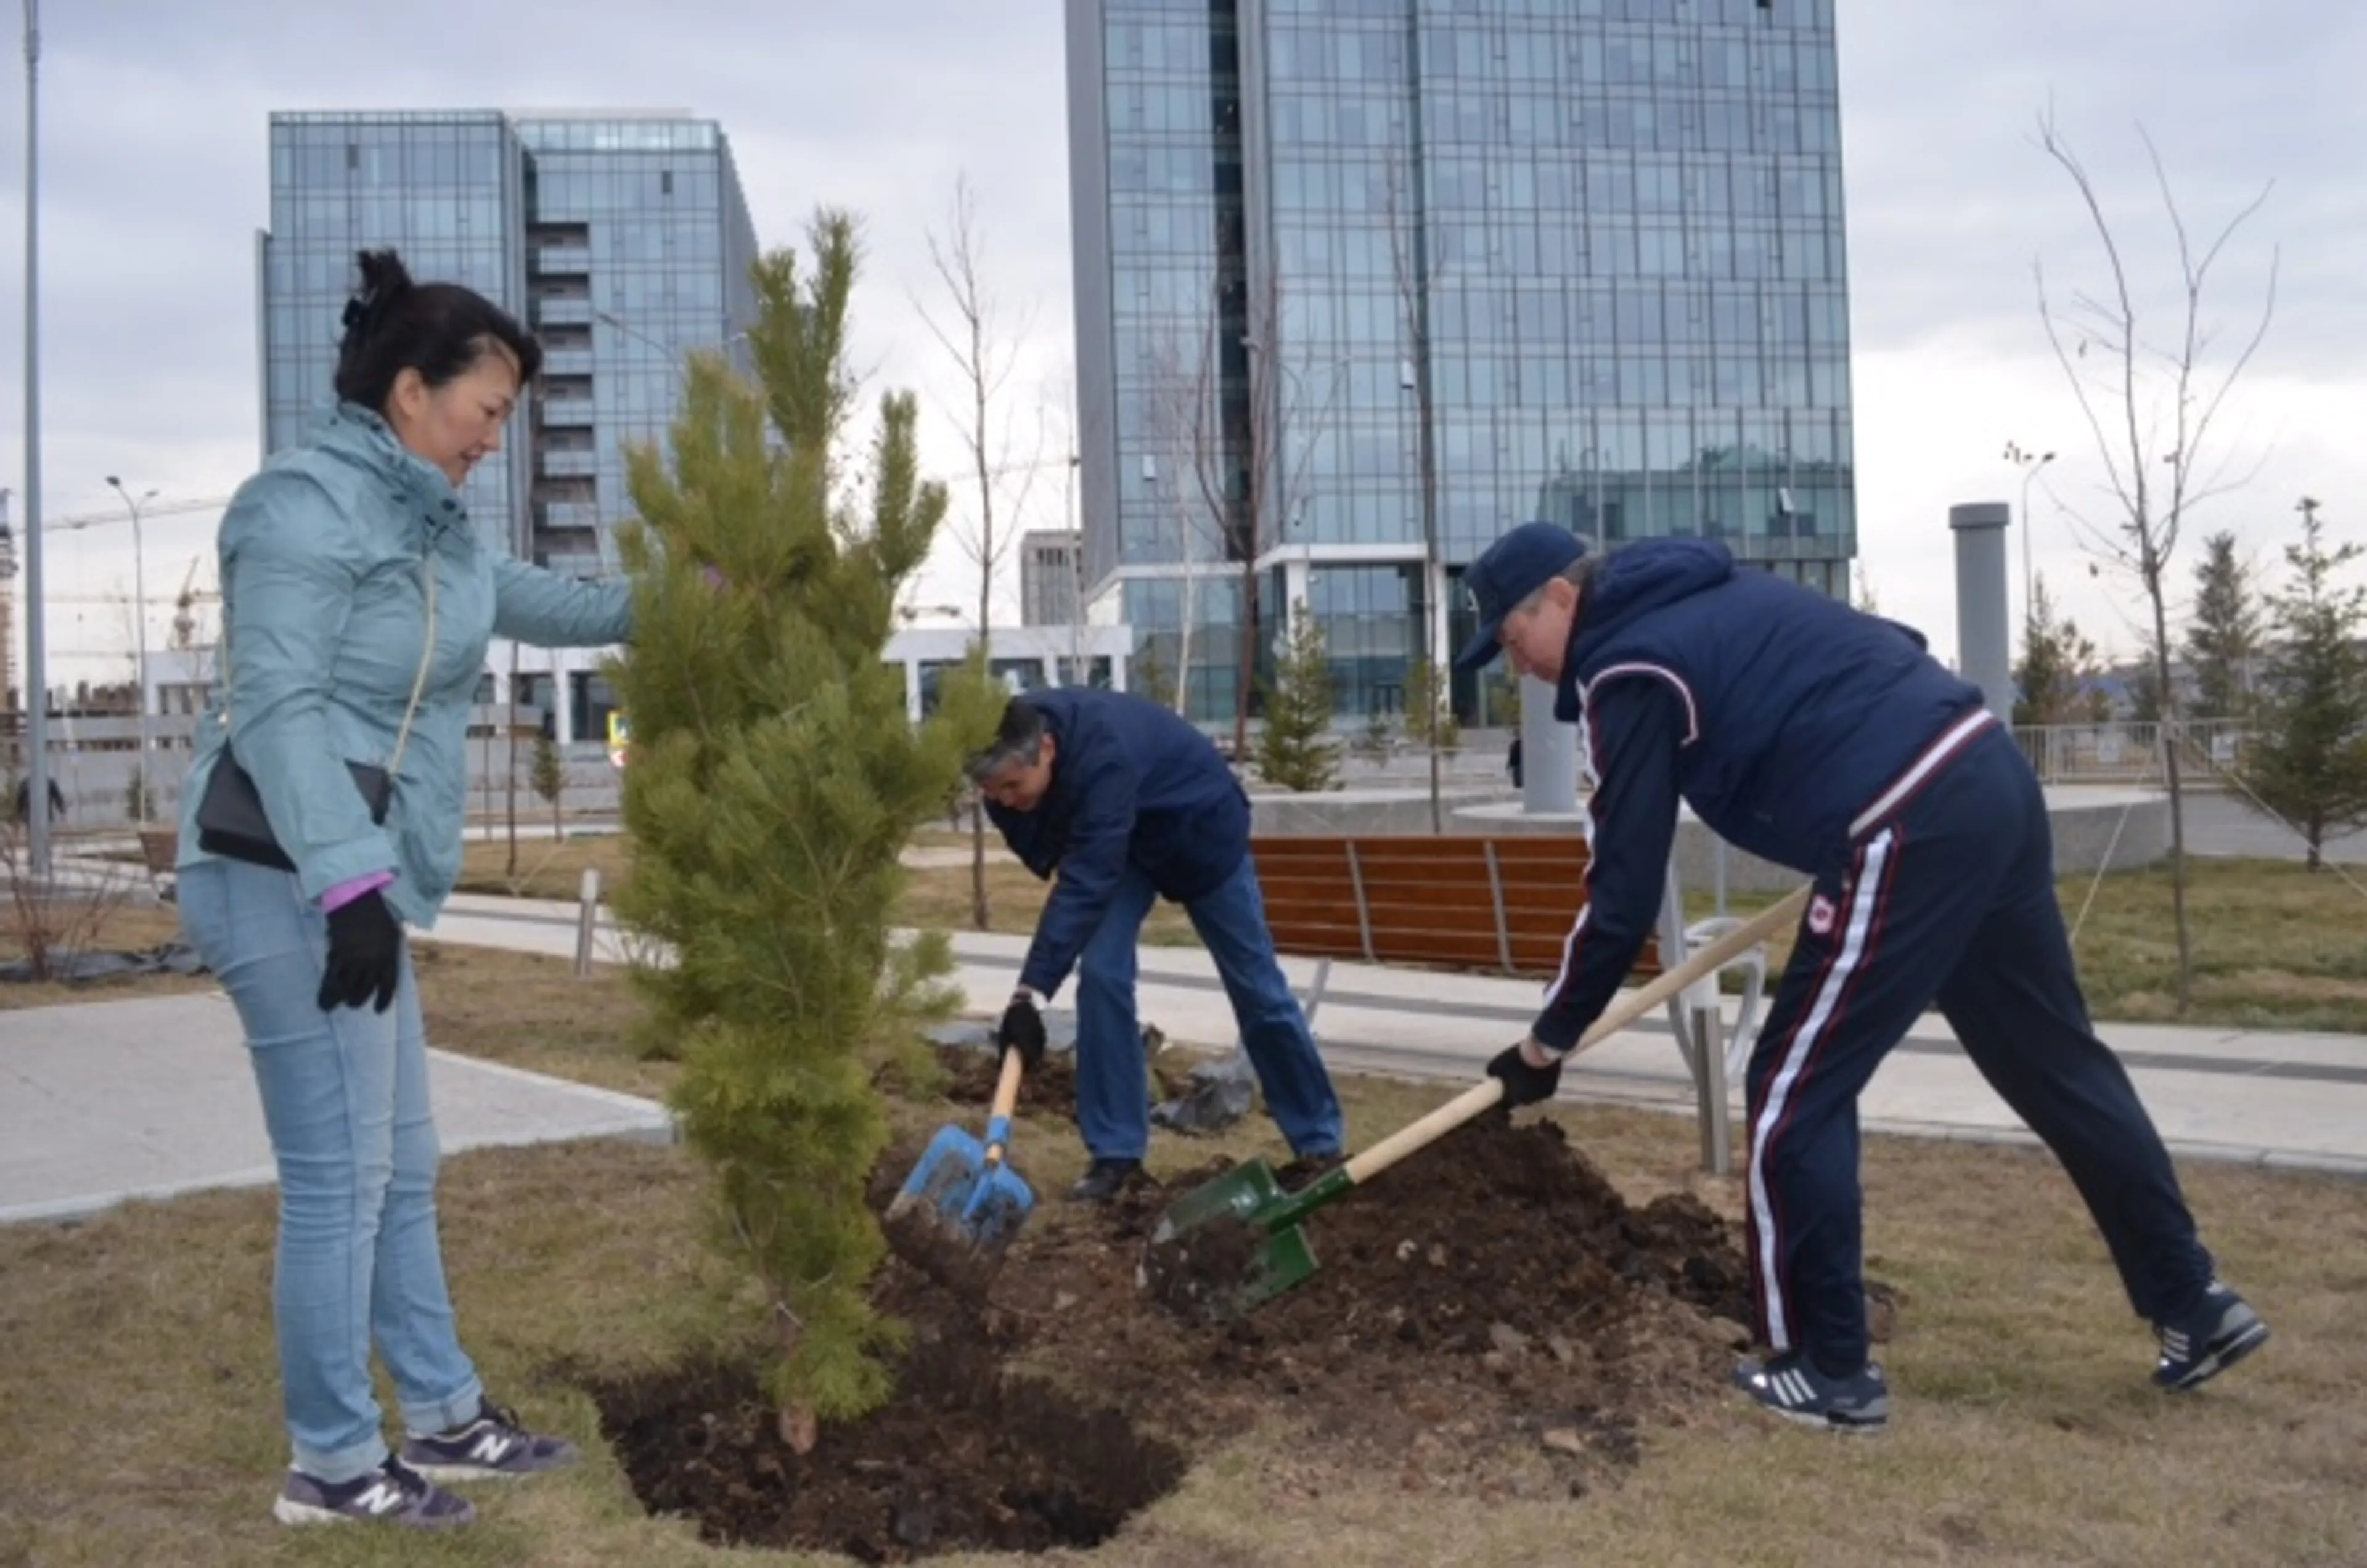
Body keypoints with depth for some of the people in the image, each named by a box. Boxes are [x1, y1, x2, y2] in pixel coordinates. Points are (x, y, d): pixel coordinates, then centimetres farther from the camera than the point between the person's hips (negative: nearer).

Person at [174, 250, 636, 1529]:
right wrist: (348, 883, -27)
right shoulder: (308, 505, -14)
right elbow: (278, 704, -21)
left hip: (355, 880, 10)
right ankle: (332, 1464, 12)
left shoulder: (429, 523, 16)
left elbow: (546, 605, 30)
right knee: (340, 1177, -2)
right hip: (293, 882, -10)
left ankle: (444, 1417, 28)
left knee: (401, 1168, 16)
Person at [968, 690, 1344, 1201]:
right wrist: (1011, 803, -28)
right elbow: (1044, 852, -9)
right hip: (1119, 841, 5)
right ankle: (1115, 1153, -3)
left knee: (1255, 986, 4)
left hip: (1201, 832, -5)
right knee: (1101, 973, -13)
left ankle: (1320, 1141, 21)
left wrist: (1032, 993, -49)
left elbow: (1085, 881, -48)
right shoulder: (1022, 733, -23)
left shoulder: (1104, 753, -44)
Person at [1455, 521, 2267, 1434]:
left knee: (1796, 1096, 1)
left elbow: (1624, 897, -6)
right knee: (2056, 1061, 19)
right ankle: (2194, 1306, 31)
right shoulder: (1708, 598, 20)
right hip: (1988, 774, 10)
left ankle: (1829, 1372, 10)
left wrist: (1546, 1043, 3)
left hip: (1911, 826, -10)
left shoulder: (1625, 672, -6)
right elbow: (1894, 650, 27)